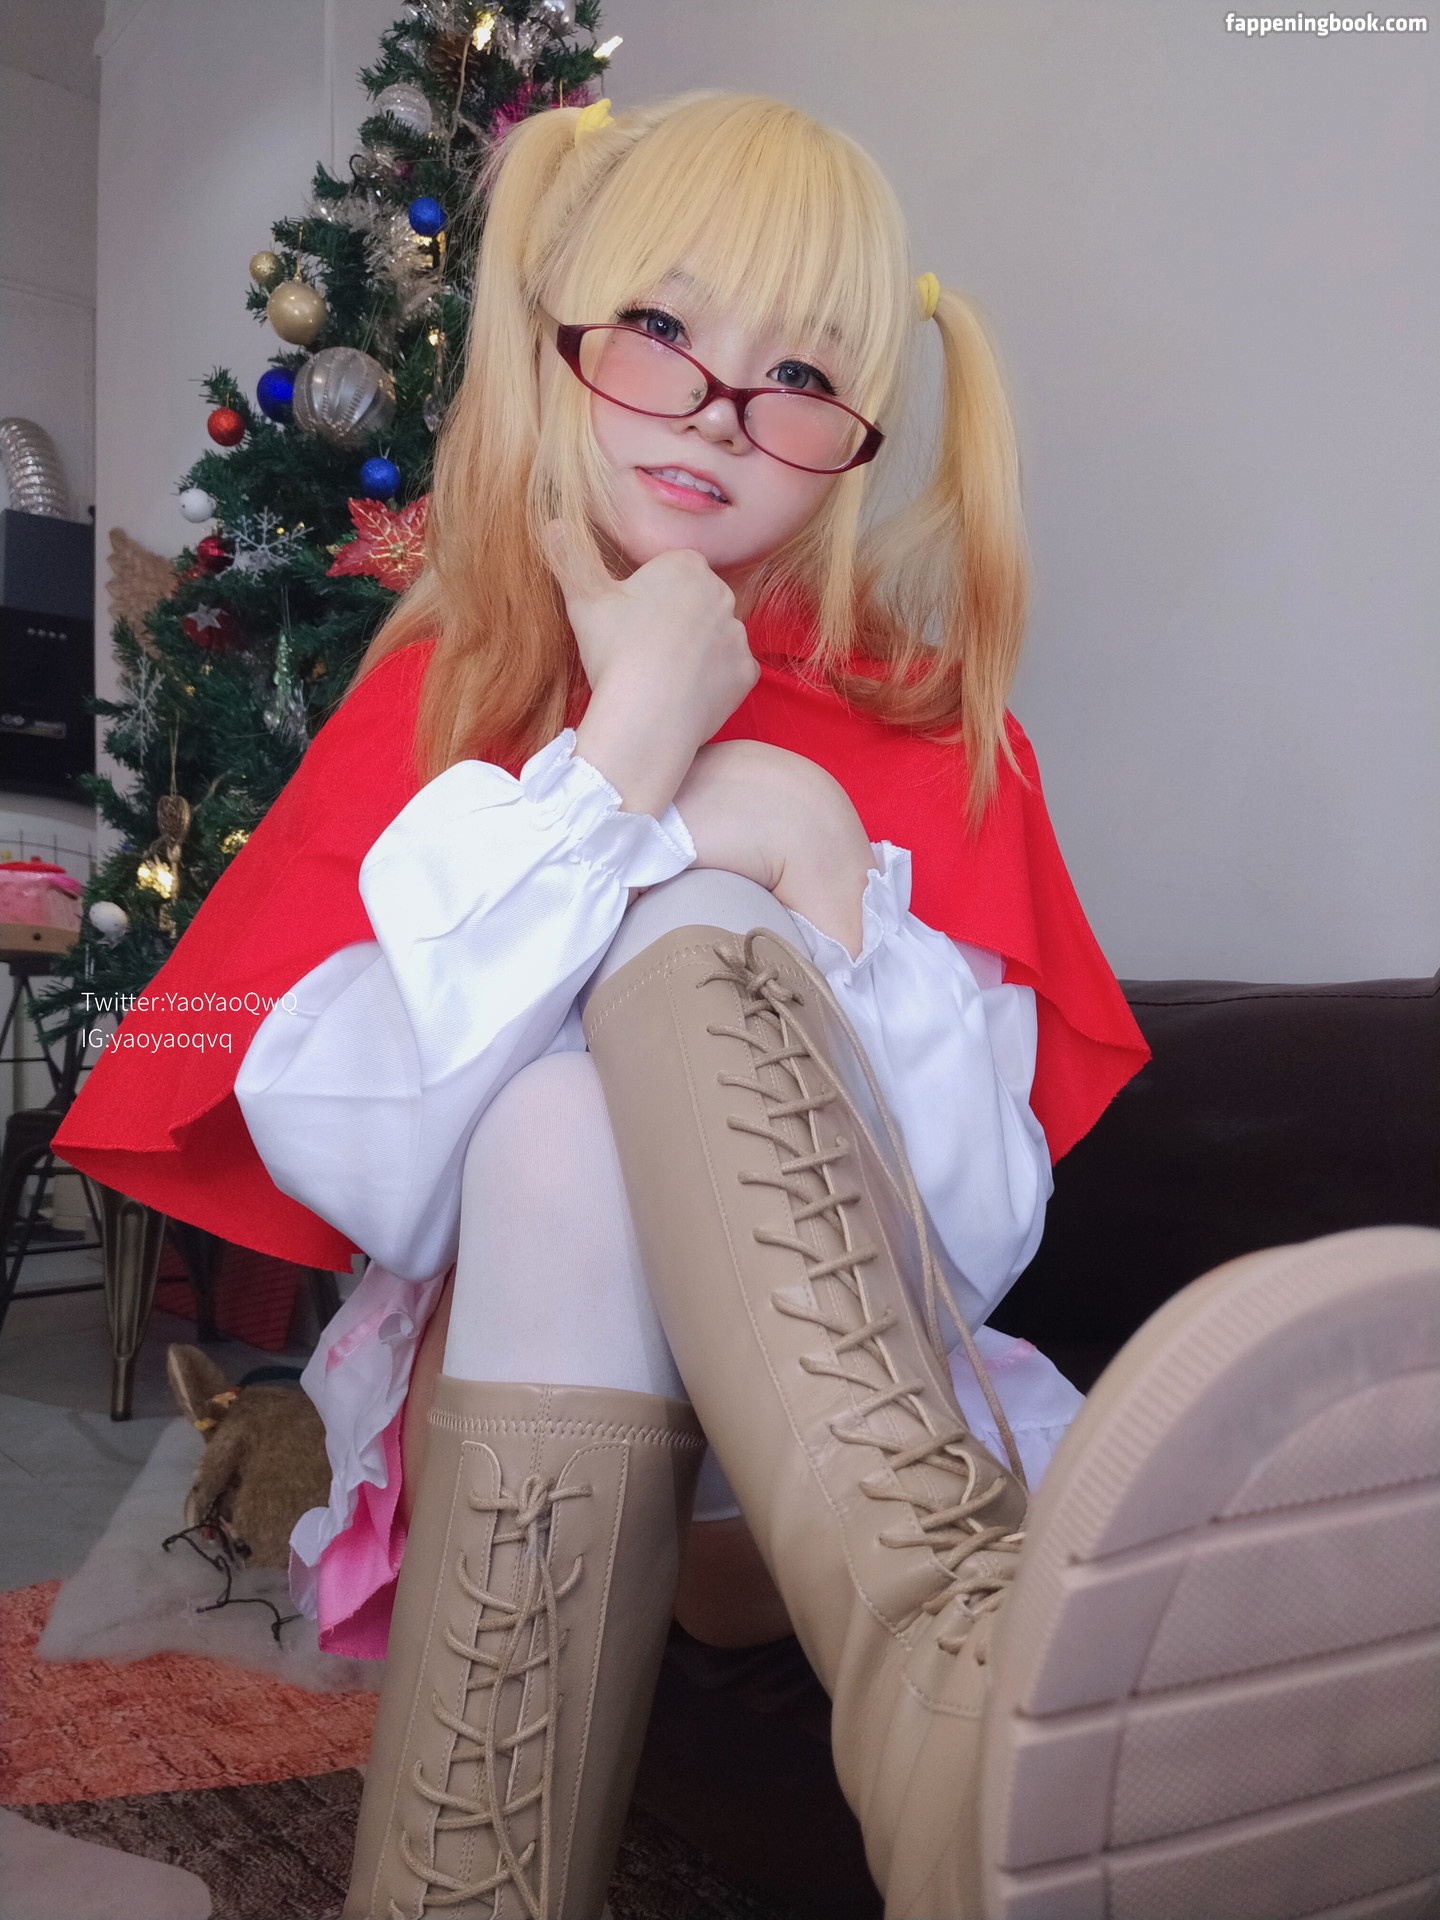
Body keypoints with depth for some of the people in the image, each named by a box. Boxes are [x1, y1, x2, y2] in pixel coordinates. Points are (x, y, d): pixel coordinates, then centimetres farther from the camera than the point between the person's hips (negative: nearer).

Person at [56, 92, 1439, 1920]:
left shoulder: (932, 734, 5)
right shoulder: (432, 699, 5)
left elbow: (981, 1242, -3)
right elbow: (343, 1157, -12)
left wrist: (827, 890, -18)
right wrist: (618, 761, -17)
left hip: (842, 1443, 0)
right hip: (487, 1408, 1)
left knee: (684, 932, -26)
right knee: (563, 1117, -30)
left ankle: (964, 1698, -44)